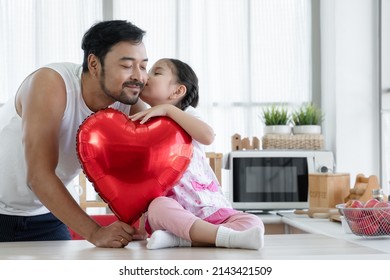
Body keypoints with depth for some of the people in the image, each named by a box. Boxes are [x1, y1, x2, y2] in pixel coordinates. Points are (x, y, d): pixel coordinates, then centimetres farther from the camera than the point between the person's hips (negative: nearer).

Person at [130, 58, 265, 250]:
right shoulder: (140, 123, 12)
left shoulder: (186, 114, 4)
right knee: (160, 205, -36)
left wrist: (169, 109, -20)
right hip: (170, 212, 0)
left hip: (209, 209, 0)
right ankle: (229, 237, -42)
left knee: (253, 222, -23)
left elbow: (208, 136, -21)